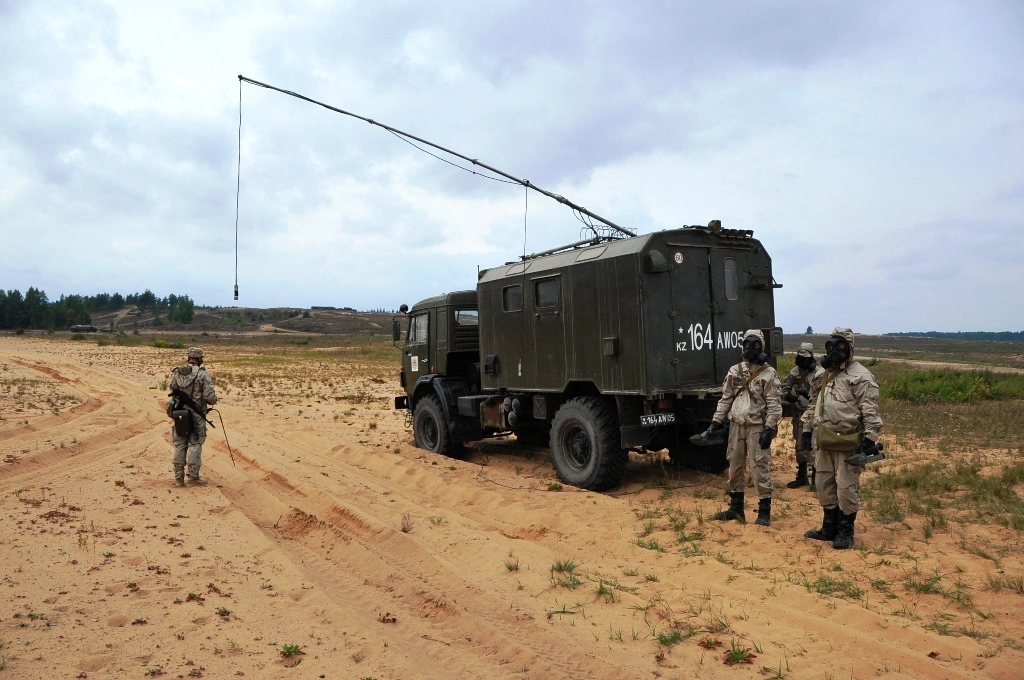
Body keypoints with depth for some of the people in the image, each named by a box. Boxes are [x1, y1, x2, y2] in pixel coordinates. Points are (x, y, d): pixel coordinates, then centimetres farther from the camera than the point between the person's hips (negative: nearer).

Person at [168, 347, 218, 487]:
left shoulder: (176, 373, 2)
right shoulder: (202, 374, -13)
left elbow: (173, 393, 10)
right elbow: (210, 397, -16)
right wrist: (213, 400, 6)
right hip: (196, 416, -4)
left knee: (179, 445, 12)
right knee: (195, 445, 3)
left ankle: (178, 477, 15)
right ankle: (193, 476, 3)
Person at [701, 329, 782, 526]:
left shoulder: (769, 374, -5)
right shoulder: (734, 371, 8)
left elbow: (774, 405, -10)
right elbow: (725, 399, 10)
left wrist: (769, 429, -18)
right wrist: (716, 422, 4)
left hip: (757, 427, -5)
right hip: (737, 426, 5)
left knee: (760, 468, -4)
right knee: (735, 467, 11)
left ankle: (764, 511, 7)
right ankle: (736, 508, 23)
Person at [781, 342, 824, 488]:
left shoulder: (820, 373, -10)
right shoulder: (795, 372, 8)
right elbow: (783, 388, 11)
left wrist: (809, 394, -30)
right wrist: (788, 396, -9)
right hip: (798, 414, 6)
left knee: (813, 447, -8)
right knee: (800, 446, 13)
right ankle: (801, 476, 25)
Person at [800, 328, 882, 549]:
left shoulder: (860, 376, -10)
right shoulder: (824, 375, 15)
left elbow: (870, 411, -15)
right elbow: (814, 404, 22)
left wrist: (870, 438, -21)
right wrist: (807, 429, 18)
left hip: (848, 444, -8)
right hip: (825, 443, 8)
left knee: (846, 488, -1)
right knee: (824, 487, 14)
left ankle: (845, 532, 12)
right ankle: (829, 528, 26)